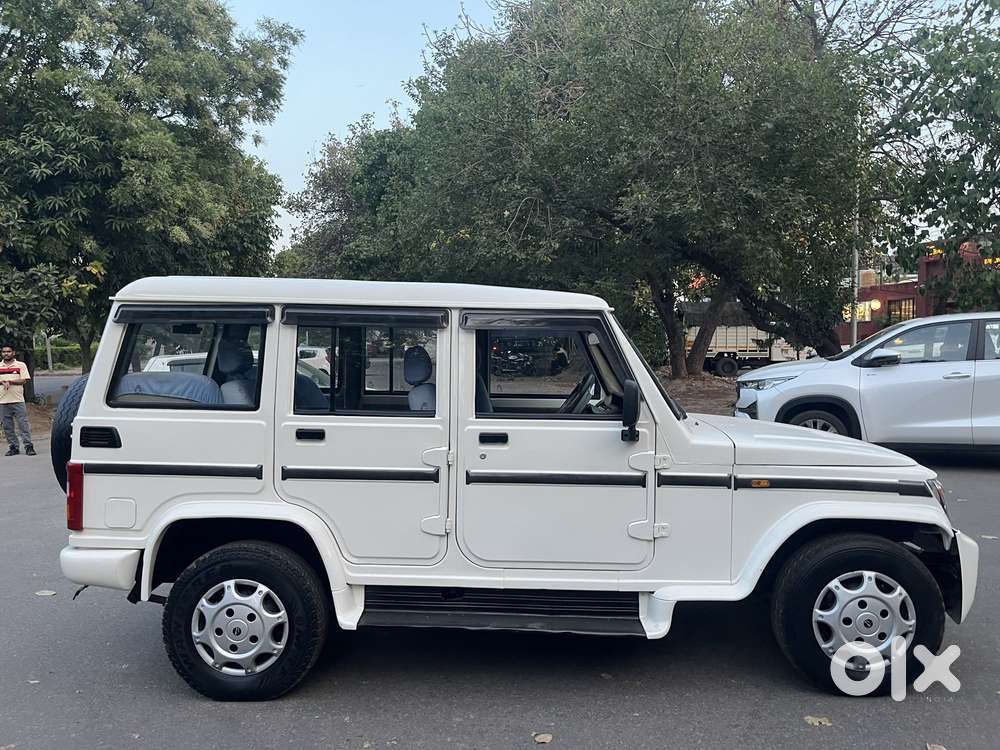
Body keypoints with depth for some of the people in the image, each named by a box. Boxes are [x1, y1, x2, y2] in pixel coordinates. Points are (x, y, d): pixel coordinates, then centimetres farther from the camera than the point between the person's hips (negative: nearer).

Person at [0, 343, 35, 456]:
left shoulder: (21, 365, 4)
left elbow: (23, 380, -5)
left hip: (18, 400, -3)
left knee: (23, 424, -5)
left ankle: (28, 446, -3)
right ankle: (13, 447, 13)